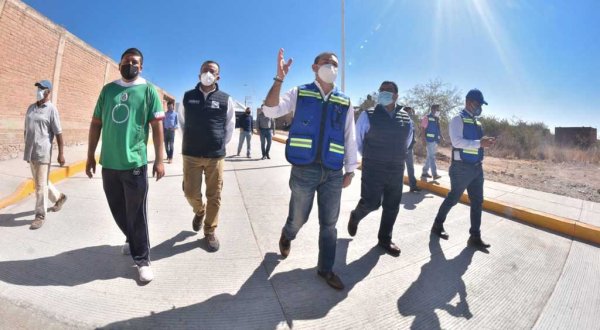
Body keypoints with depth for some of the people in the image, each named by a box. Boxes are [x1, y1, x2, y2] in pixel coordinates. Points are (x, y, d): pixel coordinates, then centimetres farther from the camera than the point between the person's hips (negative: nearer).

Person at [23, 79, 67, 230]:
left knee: (41, 185, -4)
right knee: (39, 182, 17)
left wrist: (61, 153, -12)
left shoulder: (51, 109, -6)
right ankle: (59, 197, 38)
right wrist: (26, 150, 19)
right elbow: (26, 130, 19)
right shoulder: (31, 108, 12)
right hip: (30, 152, 7)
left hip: (43, 152, -7)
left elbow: (58, 133, -9)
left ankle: (40, 216, 4)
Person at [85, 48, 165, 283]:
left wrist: (159, 160, -8)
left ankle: (142, 259, 11)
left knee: (137, 214, 1)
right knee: (118, 211, 16)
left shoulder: (148, 90, 1)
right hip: (109, 162, 5)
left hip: (135, 163, -4)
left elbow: (157, 126, -3)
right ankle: (133, 241, 39)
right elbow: (96, 123, 13)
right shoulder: (108, 89, 12)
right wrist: (90, 156, 10)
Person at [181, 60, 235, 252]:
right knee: (191, 193, 4)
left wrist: (220, 145, 7)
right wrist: (190, 144, 13)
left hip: (216, 156, -1)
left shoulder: (225, 99, 2)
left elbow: (230, 126, 10)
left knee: (214, 195, 3)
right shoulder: (187, 97, 6)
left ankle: (210, 232, 19)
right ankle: (199, 211, 38)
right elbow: (183, 124, 15)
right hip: (191, 155, 1)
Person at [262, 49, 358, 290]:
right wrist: (279, 79, -21)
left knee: (329, 223, 9)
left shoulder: (345, 103, 10)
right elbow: (270, 111, -11)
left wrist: (350, 170, 9)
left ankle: (326, 268, 27)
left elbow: (350, 138, 12)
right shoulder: (299, 94, 2)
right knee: (298, 218, 11)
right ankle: (287, 236, 47)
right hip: (304, 170, -2)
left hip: (333, 173, 3)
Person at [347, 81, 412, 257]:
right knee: (371, 203, -7)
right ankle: (355, 217, 27)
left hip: (396, 170, 4)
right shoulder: (368, 115, -7)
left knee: (392, 207, 9)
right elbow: (358, 140, 4)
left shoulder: (406, 118, 5)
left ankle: (385, 239, 26)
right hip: (373, 169, -4)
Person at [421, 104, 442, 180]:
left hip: (435, 140, 8)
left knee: (429, 157, 12)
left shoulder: (437, 119, 16)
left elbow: (439, 129, 21)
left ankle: (425, 172, 21)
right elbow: (423, 129, -11)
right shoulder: (427, 118, -7)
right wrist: (424, 139, -18)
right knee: (432, 157, -10)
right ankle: (435, 174, -12)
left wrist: (442, 137, 9)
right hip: (430, 140, -8)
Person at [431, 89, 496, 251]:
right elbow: (457, 141, -22)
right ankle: (438, 225, 26)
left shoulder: (476, 121, 15)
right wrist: (480, 143, -25)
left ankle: (475, 237, 19)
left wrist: (486, 141, 2)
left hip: (477, 167, 8)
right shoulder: (458, 119, -11)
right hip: (462, 168, -8)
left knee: (477, 202, 9)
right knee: (452, 199, 5)